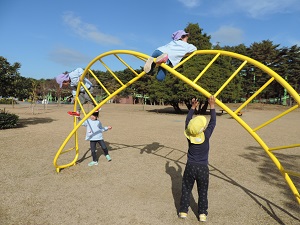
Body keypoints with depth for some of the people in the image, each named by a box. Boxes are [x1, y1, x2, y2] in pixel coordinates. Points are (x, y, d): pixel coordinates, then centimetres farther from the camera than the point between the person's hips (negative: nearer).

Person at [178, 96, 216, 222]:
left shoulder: (189, 135, -11)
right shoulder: (206, 135, -15)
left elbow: (187, 122, 5)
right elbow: (213, 122, -4)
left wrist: (193, 107, 9)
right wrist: (212, 106, 0)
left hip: (190, 166, 1)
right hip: (203, 168, -1)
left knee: (186, 189, 14)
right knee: (203, 192, 13)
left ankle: (183, 211, 22)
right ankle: (202, 213, 20)